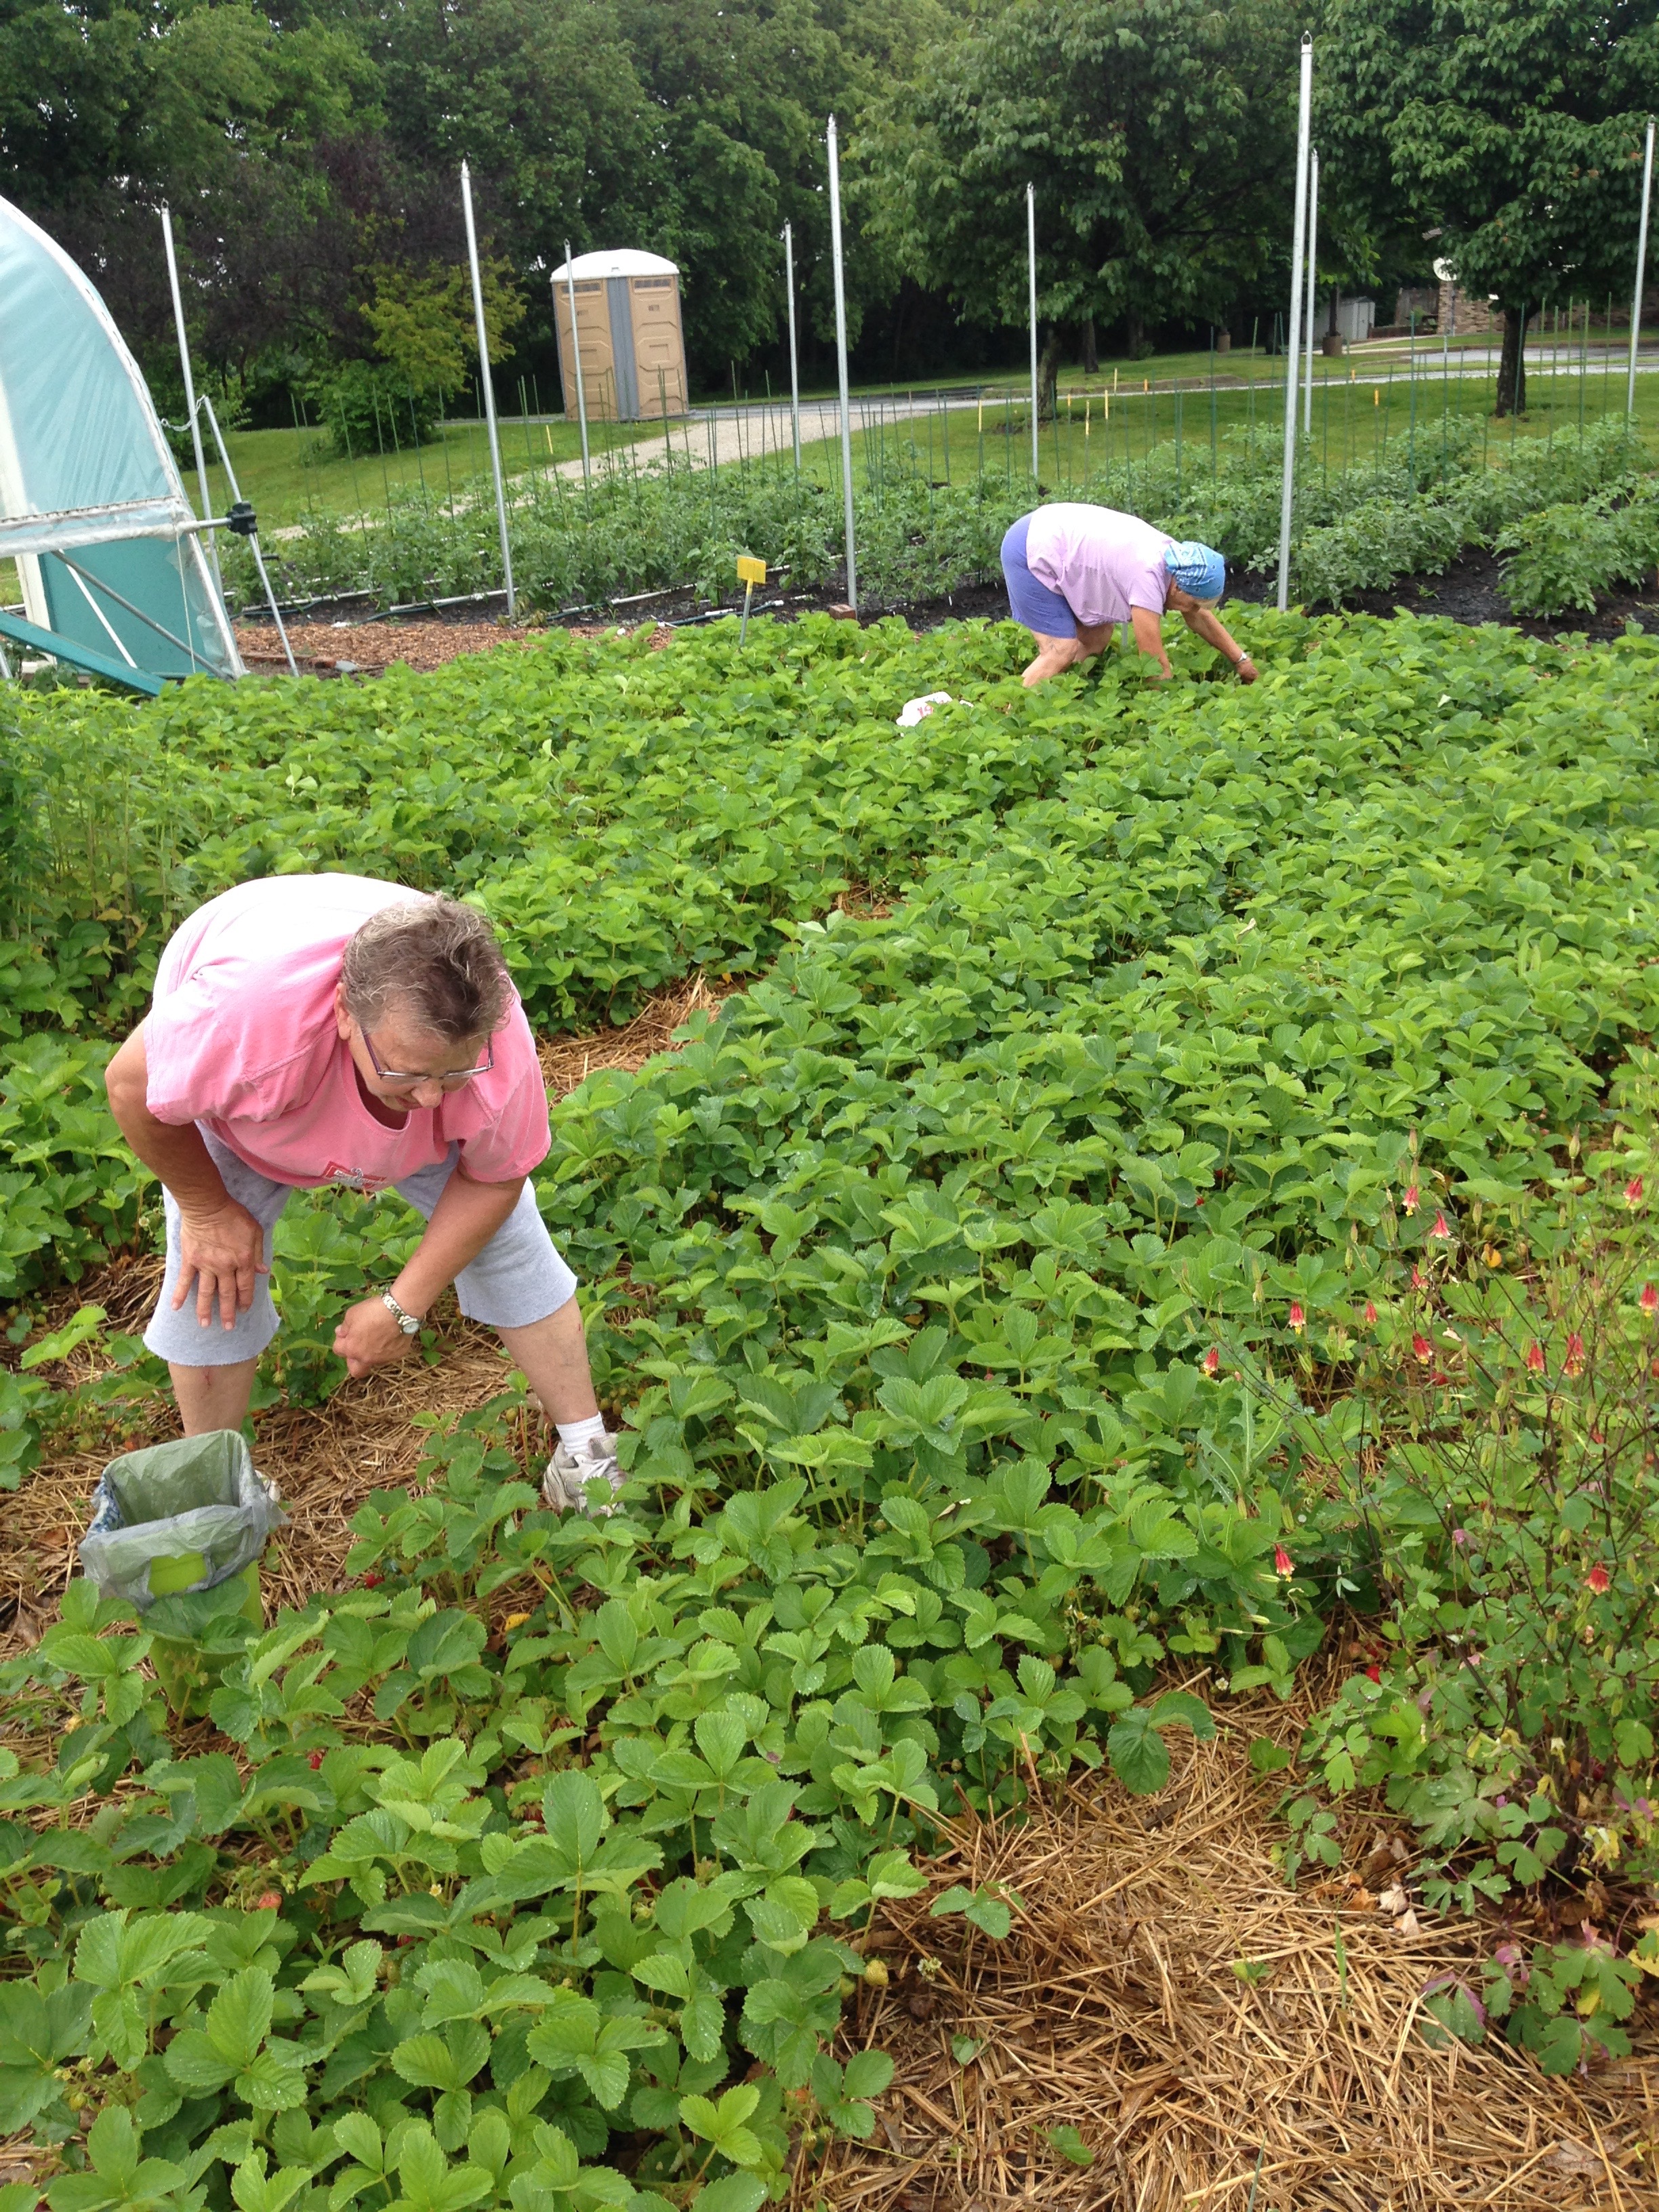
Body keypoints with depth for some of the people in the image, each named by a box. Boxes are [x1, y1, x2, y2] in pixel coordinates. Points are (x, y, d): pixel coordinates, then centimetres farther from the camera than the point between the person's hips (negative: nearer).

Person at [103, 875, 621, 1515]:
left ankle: (586, 1453, 10)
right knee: (211, 1270, -8)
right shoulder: (251, 1010, -50)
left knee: (510, 1240, -7)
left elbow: (493, 1178, -19)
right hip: (239, 1101, -1)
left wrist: (404, 1305, -22)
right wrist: (207, 1210, -16)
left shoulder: (498, 1046, -40)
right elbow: (133, 1087, -28)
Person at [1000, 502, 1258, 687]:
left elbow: (1200, 617, 12)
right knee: (1062, 649, -16)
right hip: (1030, 554, -9)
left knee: (1097, 637, 6)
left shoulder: (1176, 559, -4)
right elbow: (1153, 658, -26)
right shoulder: (1149, 575, -30)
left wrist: (1241, 659, 14)